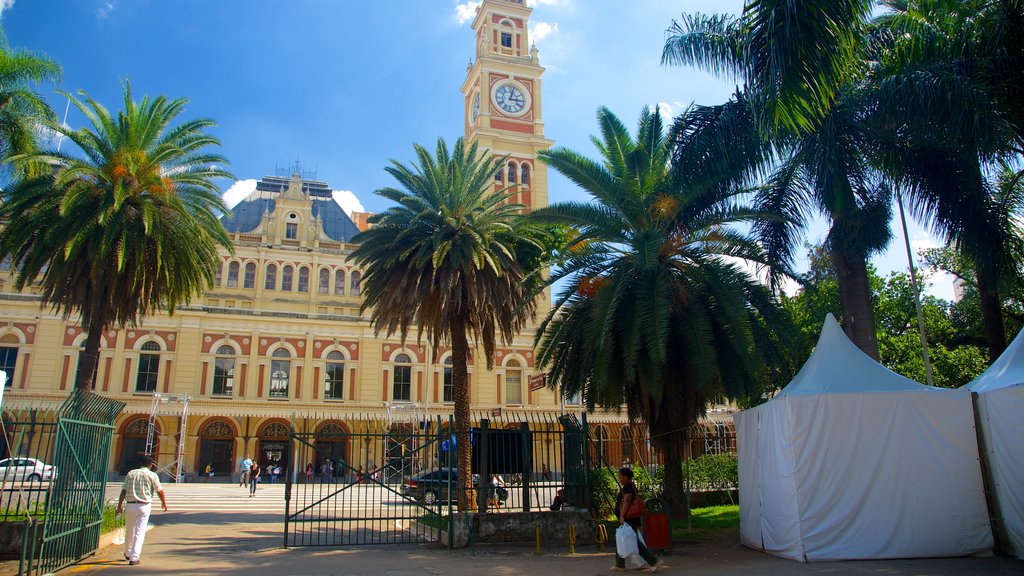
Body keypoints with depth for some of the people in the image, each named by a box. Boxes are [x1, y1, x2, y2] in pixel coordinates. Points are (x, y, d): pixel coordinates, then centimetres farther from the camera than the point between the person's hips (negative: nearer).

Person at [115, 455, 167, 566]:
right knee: (140, 532, -1)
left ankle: (127, 554, 37)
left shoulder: (131, 473, 8)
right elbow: (159, 491, 2)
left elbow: (123, 491, 3)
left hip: (130, 505, 3)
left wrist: (119, 506, 5)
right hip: (144, 506, -3)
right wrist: (164, 503, 17)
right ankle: (134, 558, -7)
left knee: (129, 531, 19)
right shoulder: (152, 475, -1)